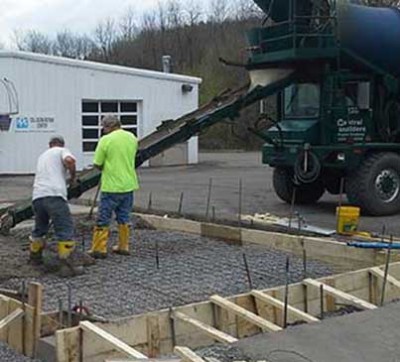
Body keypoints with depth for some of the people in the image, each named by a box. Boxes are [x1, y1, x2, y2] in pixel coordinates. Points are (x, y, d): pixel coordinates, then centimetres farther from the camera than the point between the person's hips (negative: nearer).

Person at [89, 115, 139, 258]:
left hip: (111, 186, -6)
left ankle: (99, 249, 4)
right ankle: (123, 246, 19)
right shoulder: (132, 137, 6)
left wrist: (105, 168, 9)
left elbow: (97, 163, -9)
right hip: (129, 185, 6)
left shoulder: (106, 140, -13)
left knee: (103, 219, 2)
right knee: (124, 217, 15)